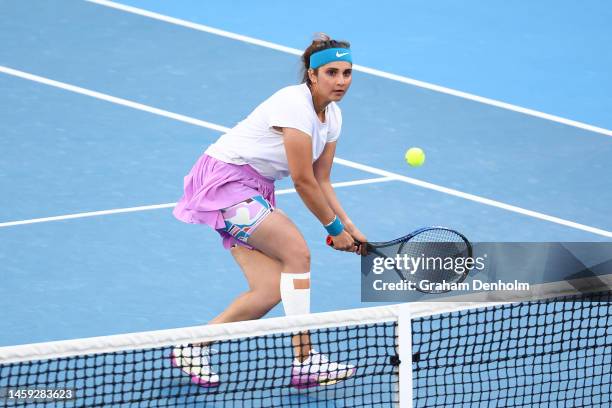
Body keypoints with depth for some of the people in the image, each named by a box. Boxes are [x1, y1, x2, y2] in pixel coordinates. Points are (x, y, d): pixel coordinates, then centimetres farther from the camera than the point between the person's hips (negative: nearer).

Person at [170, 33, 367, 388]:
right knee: (297, 251, -21)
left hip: (255, 191, 9)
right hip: (225, 178, -9)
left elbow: (321, 181, 9)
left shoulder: (332, 115, 5)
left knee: (271, 291, -6)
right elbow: (303, 181, -21)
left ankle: (192, 348, 8)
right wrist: (335, 228, -11)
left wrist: (349, 226, -2)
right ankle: (305, 362, -18)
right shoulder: (295, 106, -24)